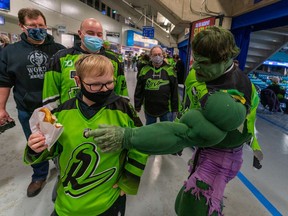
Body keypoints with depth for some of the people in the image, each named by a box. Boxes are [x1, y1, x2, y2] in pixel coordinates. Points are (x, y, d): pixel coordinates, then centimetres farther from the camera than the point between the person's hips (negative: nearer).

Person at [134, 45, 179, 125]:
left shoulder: (169, 70, -3)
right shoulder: (144, 70, 0)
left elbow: (174, 90, -1)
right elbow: (139, 90, 4)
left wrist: (175, 108, -1)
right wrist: (137, 106, 3)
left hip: (166, 109, -1)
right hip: (149, 109, 1)